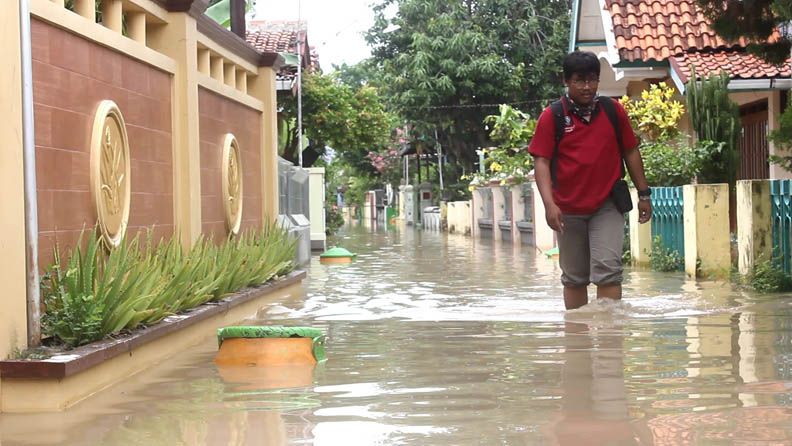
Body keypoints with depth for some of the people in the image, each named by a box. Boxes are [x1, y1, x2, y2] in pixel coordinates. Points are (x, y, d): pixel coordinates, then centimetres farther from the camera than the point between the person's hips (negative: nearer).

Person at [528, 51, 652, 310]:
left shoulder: (613, 110, 3)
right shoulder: (552, 116, -3)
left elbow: (630, 152, 11)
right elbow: (542, 162, -7)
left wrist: (644, 194, 10)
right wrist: (549, 203, -18)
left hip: (607, 205, 0)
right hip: (568, 209, 0)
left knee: (608, 269, -12)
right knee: (574, 278, 11)